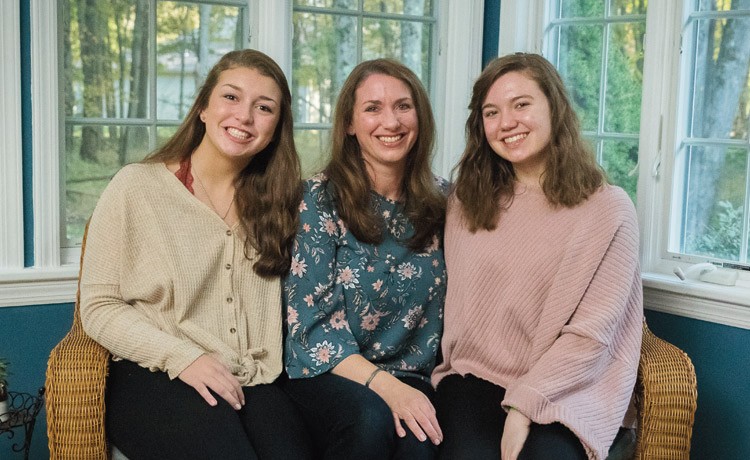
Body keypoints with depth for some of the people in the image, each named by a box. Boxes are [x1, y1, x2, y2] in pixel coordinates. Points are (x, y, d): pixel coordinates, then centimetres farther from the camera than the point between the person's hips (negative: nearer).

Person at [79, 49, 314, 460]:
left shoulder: (273, 199, 14)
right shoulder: (136, 187, 1)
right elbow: (99, 308, -1)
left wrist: (264, 369, -2)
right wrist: (183, 359, -12)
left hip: (254, 381, 3)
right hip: (153, 379, -3)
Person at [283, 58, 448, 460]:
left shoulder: (440, 201, 5)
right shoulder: (319, 199, -6)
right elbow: (311, 319, -11)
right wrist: (386, 385, -23)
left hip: (413, 377, 2)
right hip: (328, 372, -1)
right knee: (370, 419, -33)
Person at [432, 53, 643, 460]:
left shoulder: (608, 209, -4)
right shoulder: (467, 201, 10)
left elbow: (591, 333, -8)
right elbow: (454, 298, 12)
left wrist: (524, 404, -15)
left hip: (563, 390, -2)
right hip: (471, 379, 2)